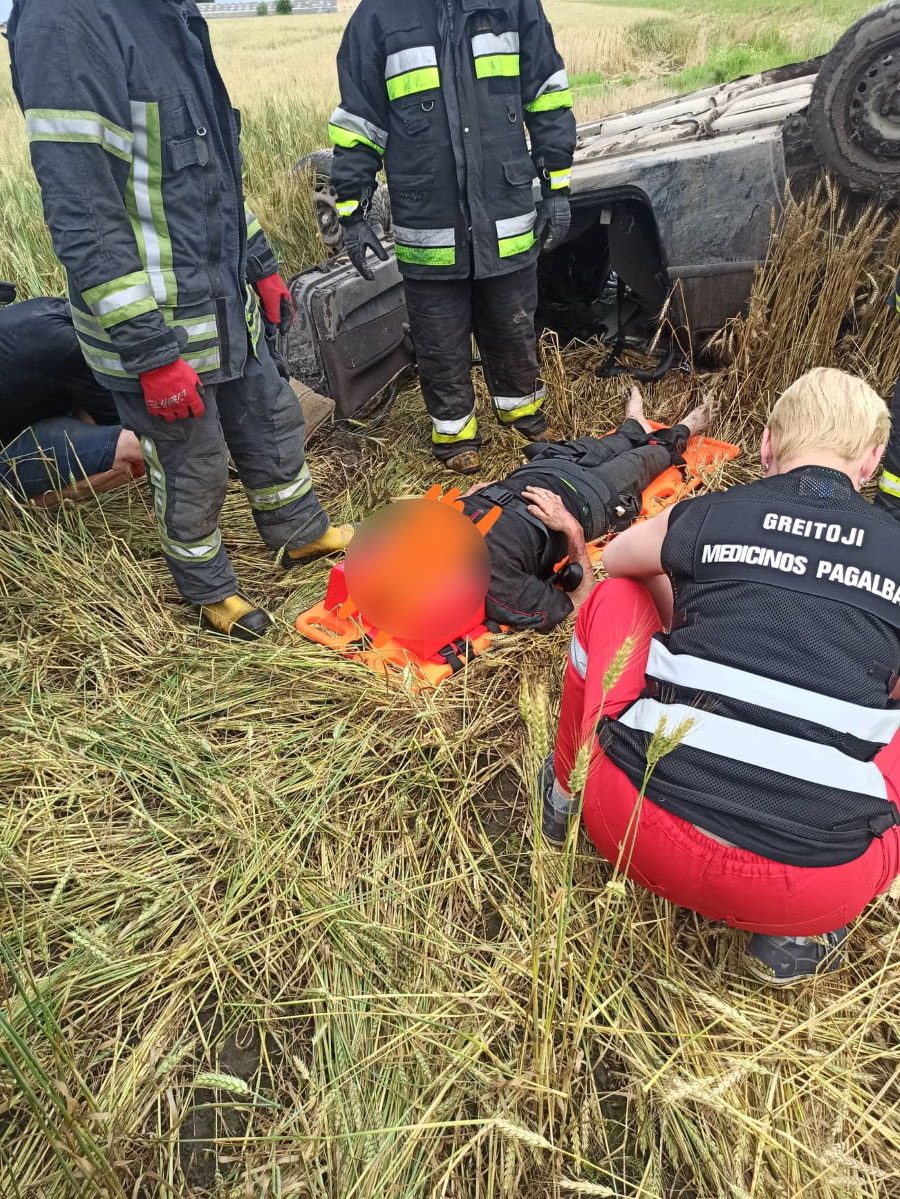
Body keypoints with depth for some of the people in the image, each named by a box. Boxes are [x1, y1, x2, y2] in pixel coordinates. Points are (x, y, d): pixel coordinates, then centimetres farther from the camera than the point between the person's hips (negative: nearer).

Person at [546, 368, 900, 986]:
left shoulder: (705, 515, 5)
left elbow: (617, 558, 28)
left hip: (641, 828, 1)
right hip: (809, 896, 0)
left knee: (613, 597, 19)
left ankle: (568, 795, 31)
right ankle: (798, 934, 17)